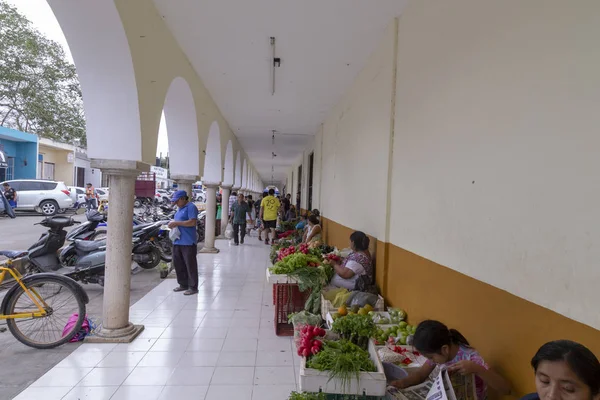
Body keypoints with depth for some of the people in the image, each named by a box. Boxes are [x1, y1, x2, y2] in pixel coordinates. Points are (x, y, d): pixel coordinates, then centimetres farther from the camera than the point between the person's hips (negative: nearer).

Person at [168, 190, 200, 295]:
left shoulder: (191, 207, -10)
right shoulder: (180, 208, 19)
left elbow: (193, 222, -21)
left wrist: (177, 223, -19)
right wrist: (173, 223, 8)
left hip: (188, 242, -10)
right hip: (177, 241, 10)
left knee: (190, 265, -3)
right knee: (178, 263, 13)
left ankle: (193, 287, 6)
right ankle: (183, 284, 26)